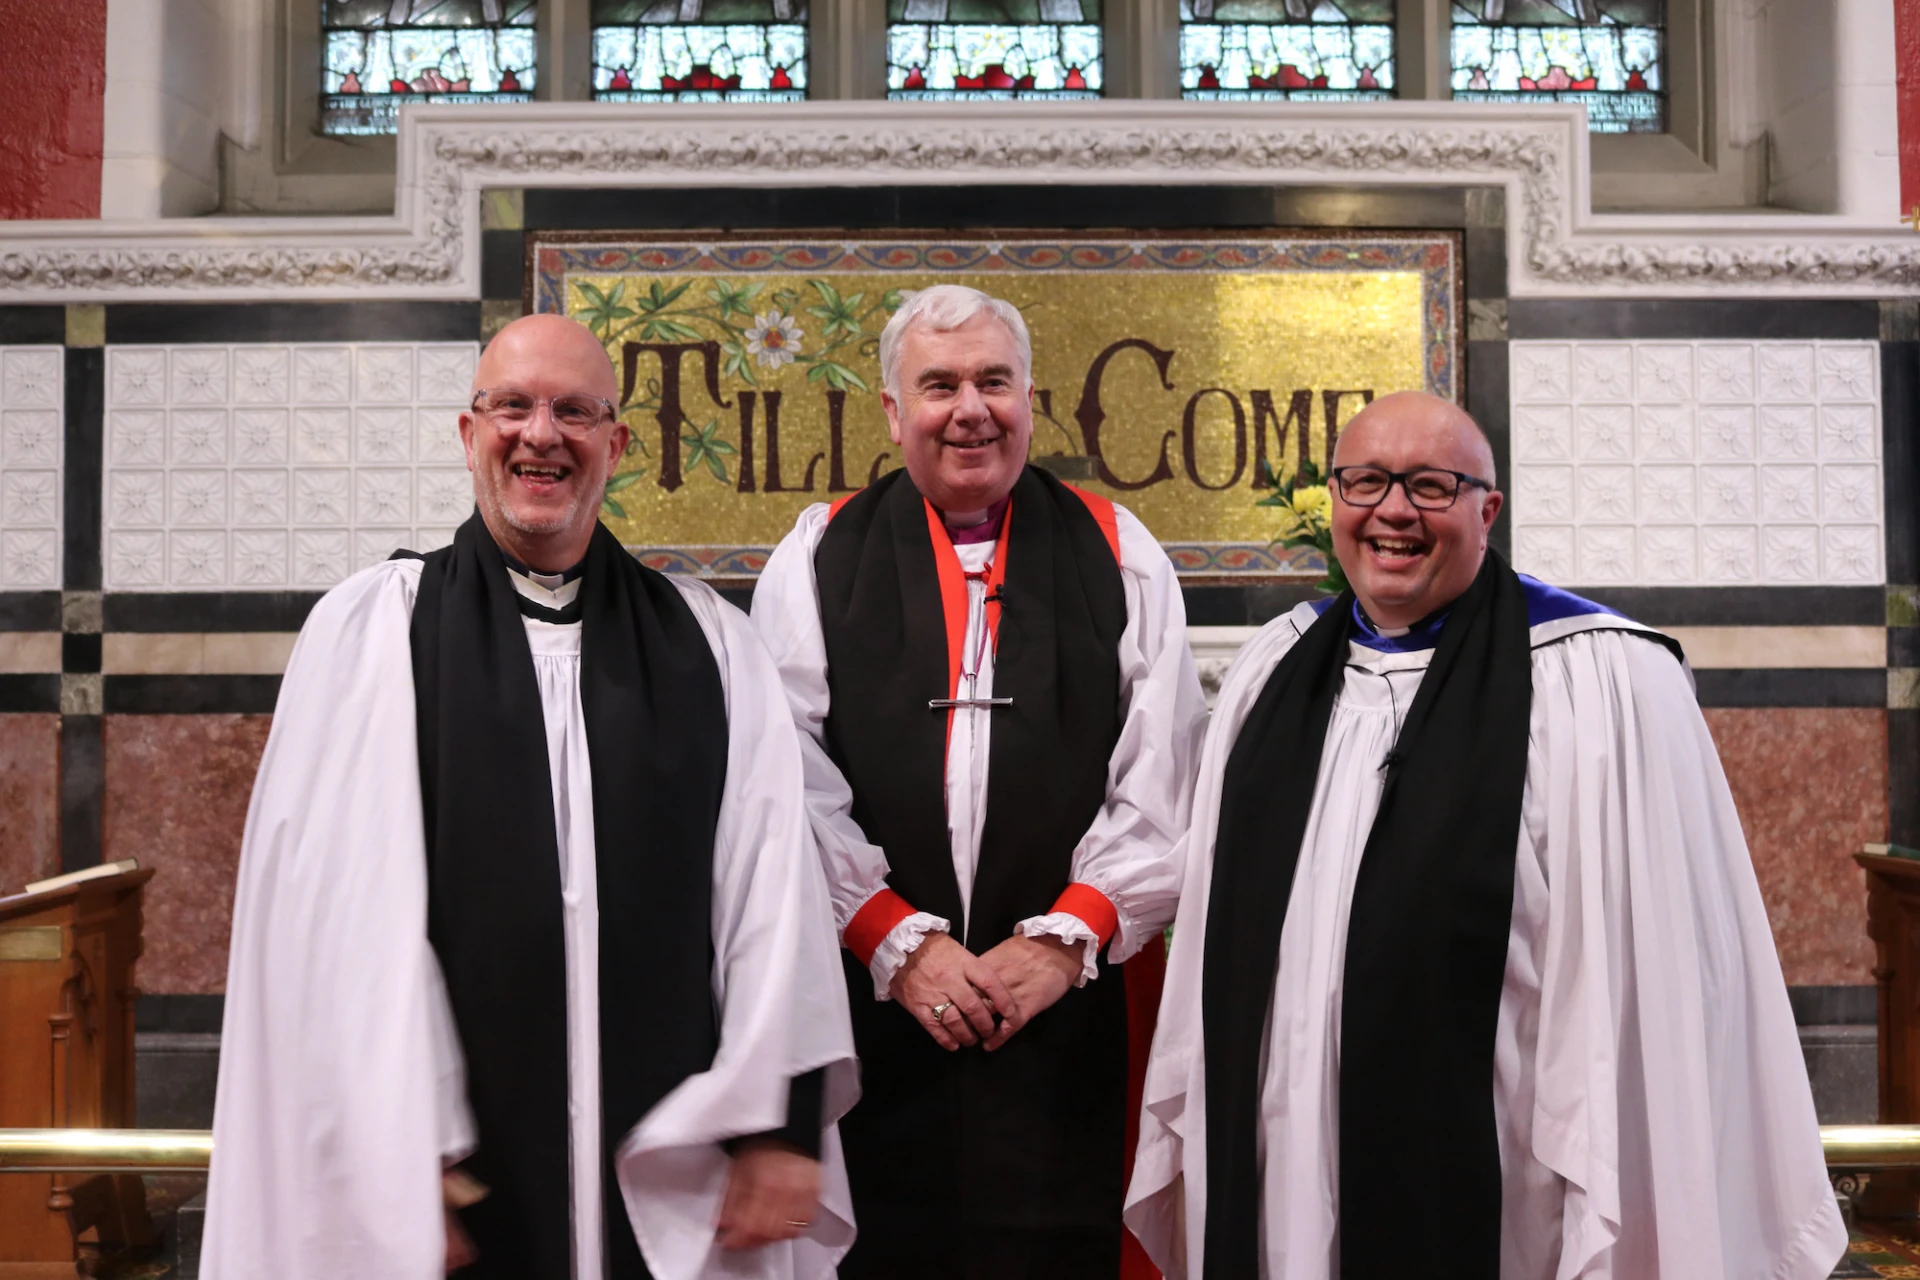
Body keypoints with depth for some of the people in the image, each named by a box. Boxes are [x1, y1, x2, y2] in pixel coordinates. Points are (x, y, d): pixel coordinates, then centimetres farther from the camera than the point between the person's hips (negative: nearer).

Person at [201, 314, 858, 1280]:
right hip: (460, 1169, -1)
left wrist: (782, 1124, -7)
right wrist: (391, 1166, -12)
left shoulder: (708, 642, 5)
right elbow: (338, 905, -7)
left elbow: (772, 880, -1)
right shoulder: (370, 628, -1)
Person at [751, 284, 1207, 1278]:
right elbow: (796, 784, -2)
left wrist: (1066, 937, -7)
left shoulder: (1119, 557, 7)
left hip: (1075, 999, 0)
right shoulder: (817, 561, 6)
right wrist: (896, 941, -8)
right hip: (870, 1000, 0)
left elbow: (1161, 780, 0)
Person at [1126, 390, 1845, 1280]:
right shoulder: (1273, 671, 5)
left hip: (1487, 1201, -4)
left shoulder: (1599, 684, -12)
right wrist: (1187, 1139, 10)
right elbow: (1216, 921, 9)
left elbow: (1652, 982, -14)